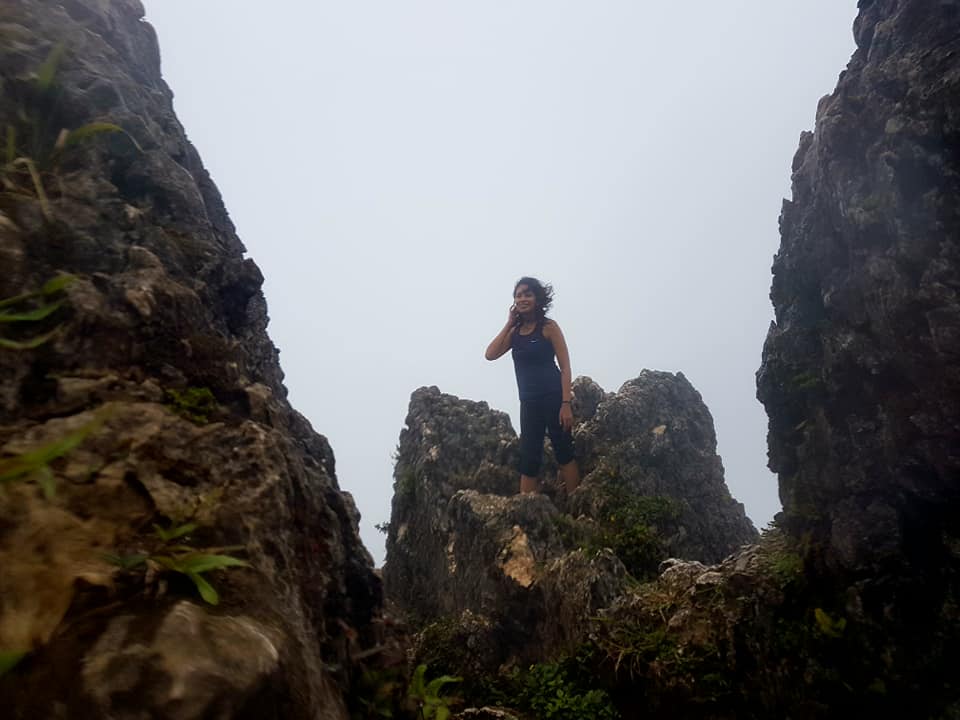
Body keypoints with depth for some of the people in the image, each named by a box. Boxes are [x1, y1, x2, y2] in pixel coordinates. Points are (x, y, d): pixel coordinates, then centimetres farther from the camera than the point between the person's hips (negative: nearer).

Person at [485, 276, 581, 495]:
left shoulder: (549, 327, -4)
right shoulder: (515, 331, 10)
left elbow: (565, 367, -7)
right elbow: (490, 354, -2)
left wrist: (566, 403, -15)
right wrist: (509, 324, 0)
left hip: (553, 397, -5)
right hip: (529, 402, 5)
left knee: (564, 452, 1)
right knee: (528, 459, 6)